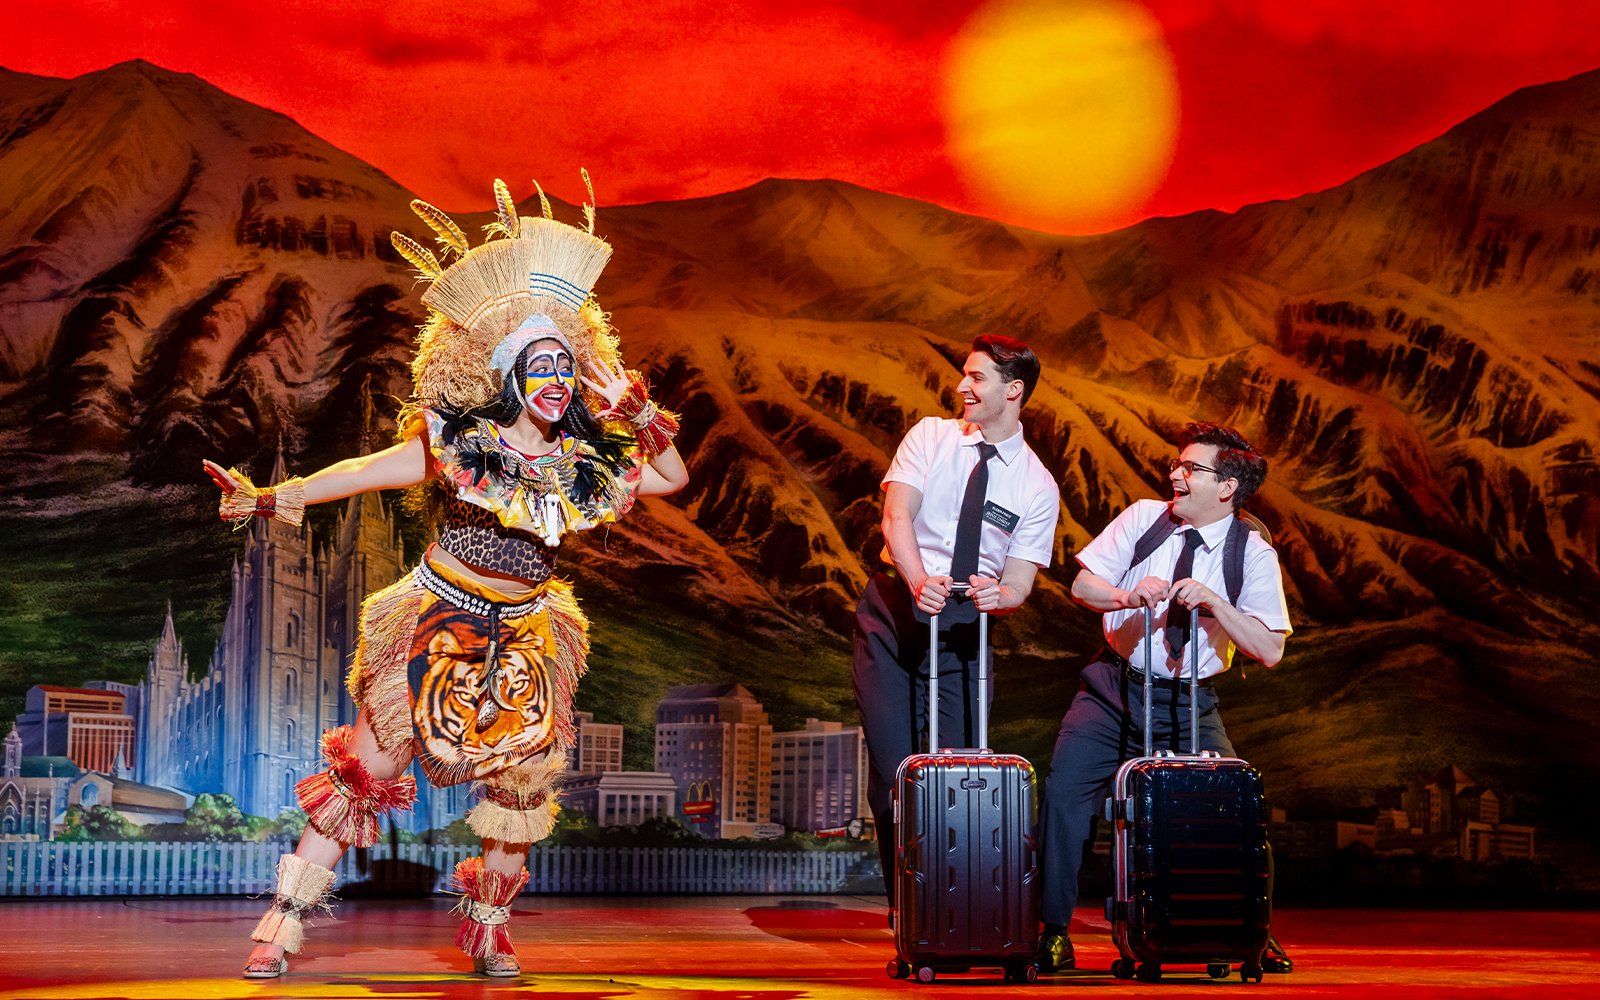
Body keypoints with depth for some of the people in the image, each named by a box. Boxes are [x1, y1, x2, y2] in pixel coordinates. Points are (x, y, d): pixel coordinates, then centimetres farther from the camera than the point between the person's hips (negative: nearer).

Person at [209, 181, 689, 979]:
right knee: (366, 770, -6)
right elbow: (366, 471, -10)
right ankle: (284, 922, 1)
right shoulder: (458, 443, -10)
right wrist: (270, 500, -15)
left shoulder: (586, 461, 0)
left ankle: (488, 927, 22)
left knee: (521, 780, 2)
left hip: (523, 638, 4)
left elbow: (673, 478, 11)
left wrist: (645, 422, -7)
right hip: (438, 626, -4)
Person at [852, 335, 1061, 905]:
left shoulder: (1038, 486, 3)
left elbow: (1020, 582, 0)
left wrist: (1001, 594, -25)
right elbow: (896, 516, -10)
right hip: (895, 608, 0)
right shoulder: (931, 436, 3)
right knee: (893, 767, -5)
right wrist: (918, 580, -29)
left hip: (966, 623, 0)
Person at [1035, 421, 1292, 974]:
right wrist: (1127, 597, -19)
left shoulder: (1254, 554, -6)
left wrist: (1214, 602, -23)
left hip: (1188, 702, -1)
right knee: (1064, 792, -14)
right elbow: (1082, 584, 1)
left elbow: (1270, 651, -12)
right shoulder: (1143, 518, -1)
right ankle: (1053, 933, -3)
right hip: (1114, 687, 1)